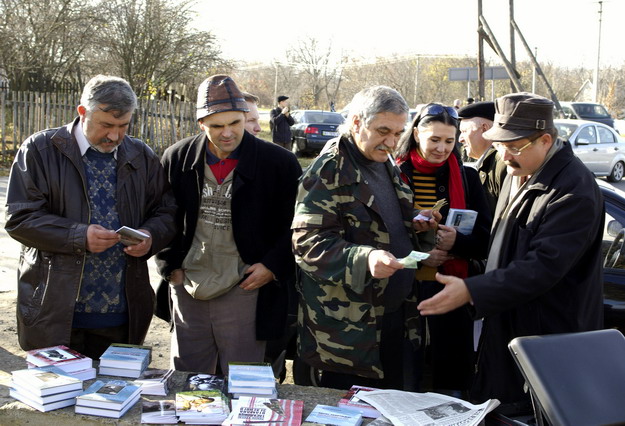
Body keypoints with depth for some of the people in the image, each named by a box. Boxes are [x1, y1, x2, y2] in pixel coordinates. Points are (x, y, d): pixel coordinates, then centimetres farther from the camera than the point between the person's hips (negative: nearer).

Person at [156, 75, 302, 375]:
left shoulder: (279, 163, -7)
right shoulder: (177, 158, 2)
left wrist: (274, 266, -8)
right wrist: (170, 266, 6)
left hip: (244, 291, -3)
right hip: (187, 290, 3)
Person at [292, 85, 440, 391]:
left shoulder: (386, 166, 14)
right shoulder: (329, 172, -14)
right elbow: (308, 243, -22)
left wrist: (414, 226, 9)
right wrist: (365, 258, -37)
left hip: (394, 317, 8)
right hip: (347, 329, -8)